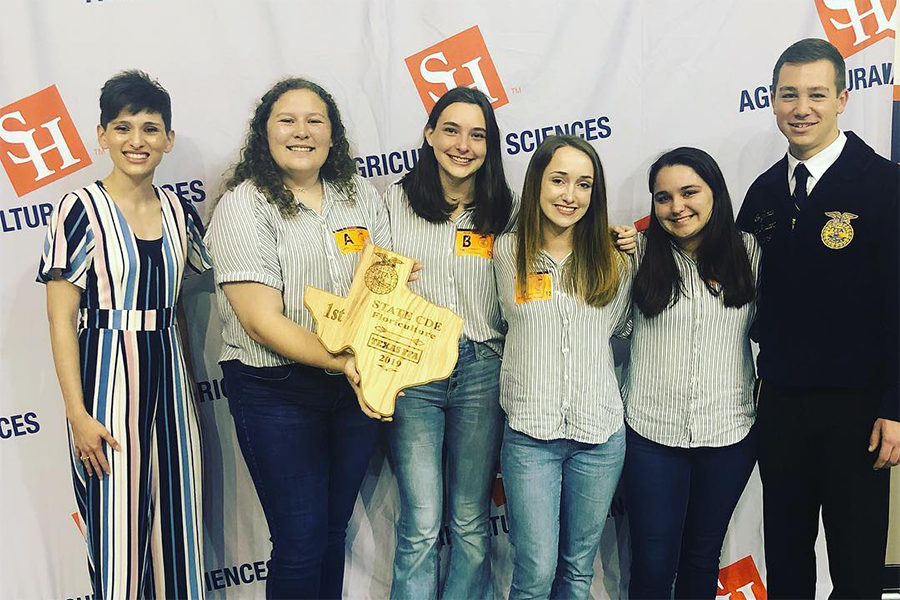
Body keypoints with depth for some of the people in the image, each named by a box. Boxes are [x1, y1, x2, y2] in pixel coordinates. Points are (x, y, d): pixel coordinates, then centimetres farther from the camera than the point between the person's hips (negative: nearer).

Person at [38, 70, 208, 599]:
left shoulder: (178, 210, 6)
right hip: (108, 379, -5)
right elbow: (61, 319, -9)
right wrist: (78, 413, -14)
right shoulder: (82, 209, -8)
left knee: (178, 524, 12)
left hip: (169, 377, 5)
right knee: (118, 533, 3)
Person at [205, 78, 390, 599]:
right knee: (301, 541, 2)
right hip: (276, 391, -5)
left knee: (335, 530, 17)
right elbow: (262, 320, -17)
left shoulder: (360, 194, 7)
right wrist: (341, 362, -27)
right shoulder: (245, 205, -10)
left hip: (354, 384, 5)